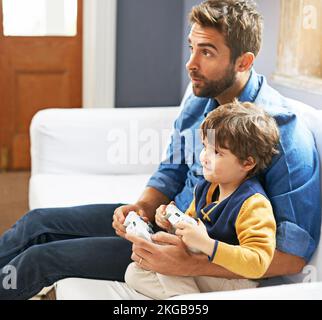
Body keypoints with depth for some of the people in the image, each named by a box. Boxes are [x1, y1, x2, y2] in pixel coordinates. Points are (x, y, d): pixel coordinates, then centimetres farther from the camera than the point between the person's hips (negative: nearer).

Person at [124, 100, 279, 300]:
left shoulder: (253, 204, -24)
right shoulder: (205, 187, 4)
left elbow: (257, 264, -33)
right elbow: (192, 220, 21)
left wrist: (206, 244, -37)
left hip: (236, 282, -9)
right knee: (134, 272, 3)